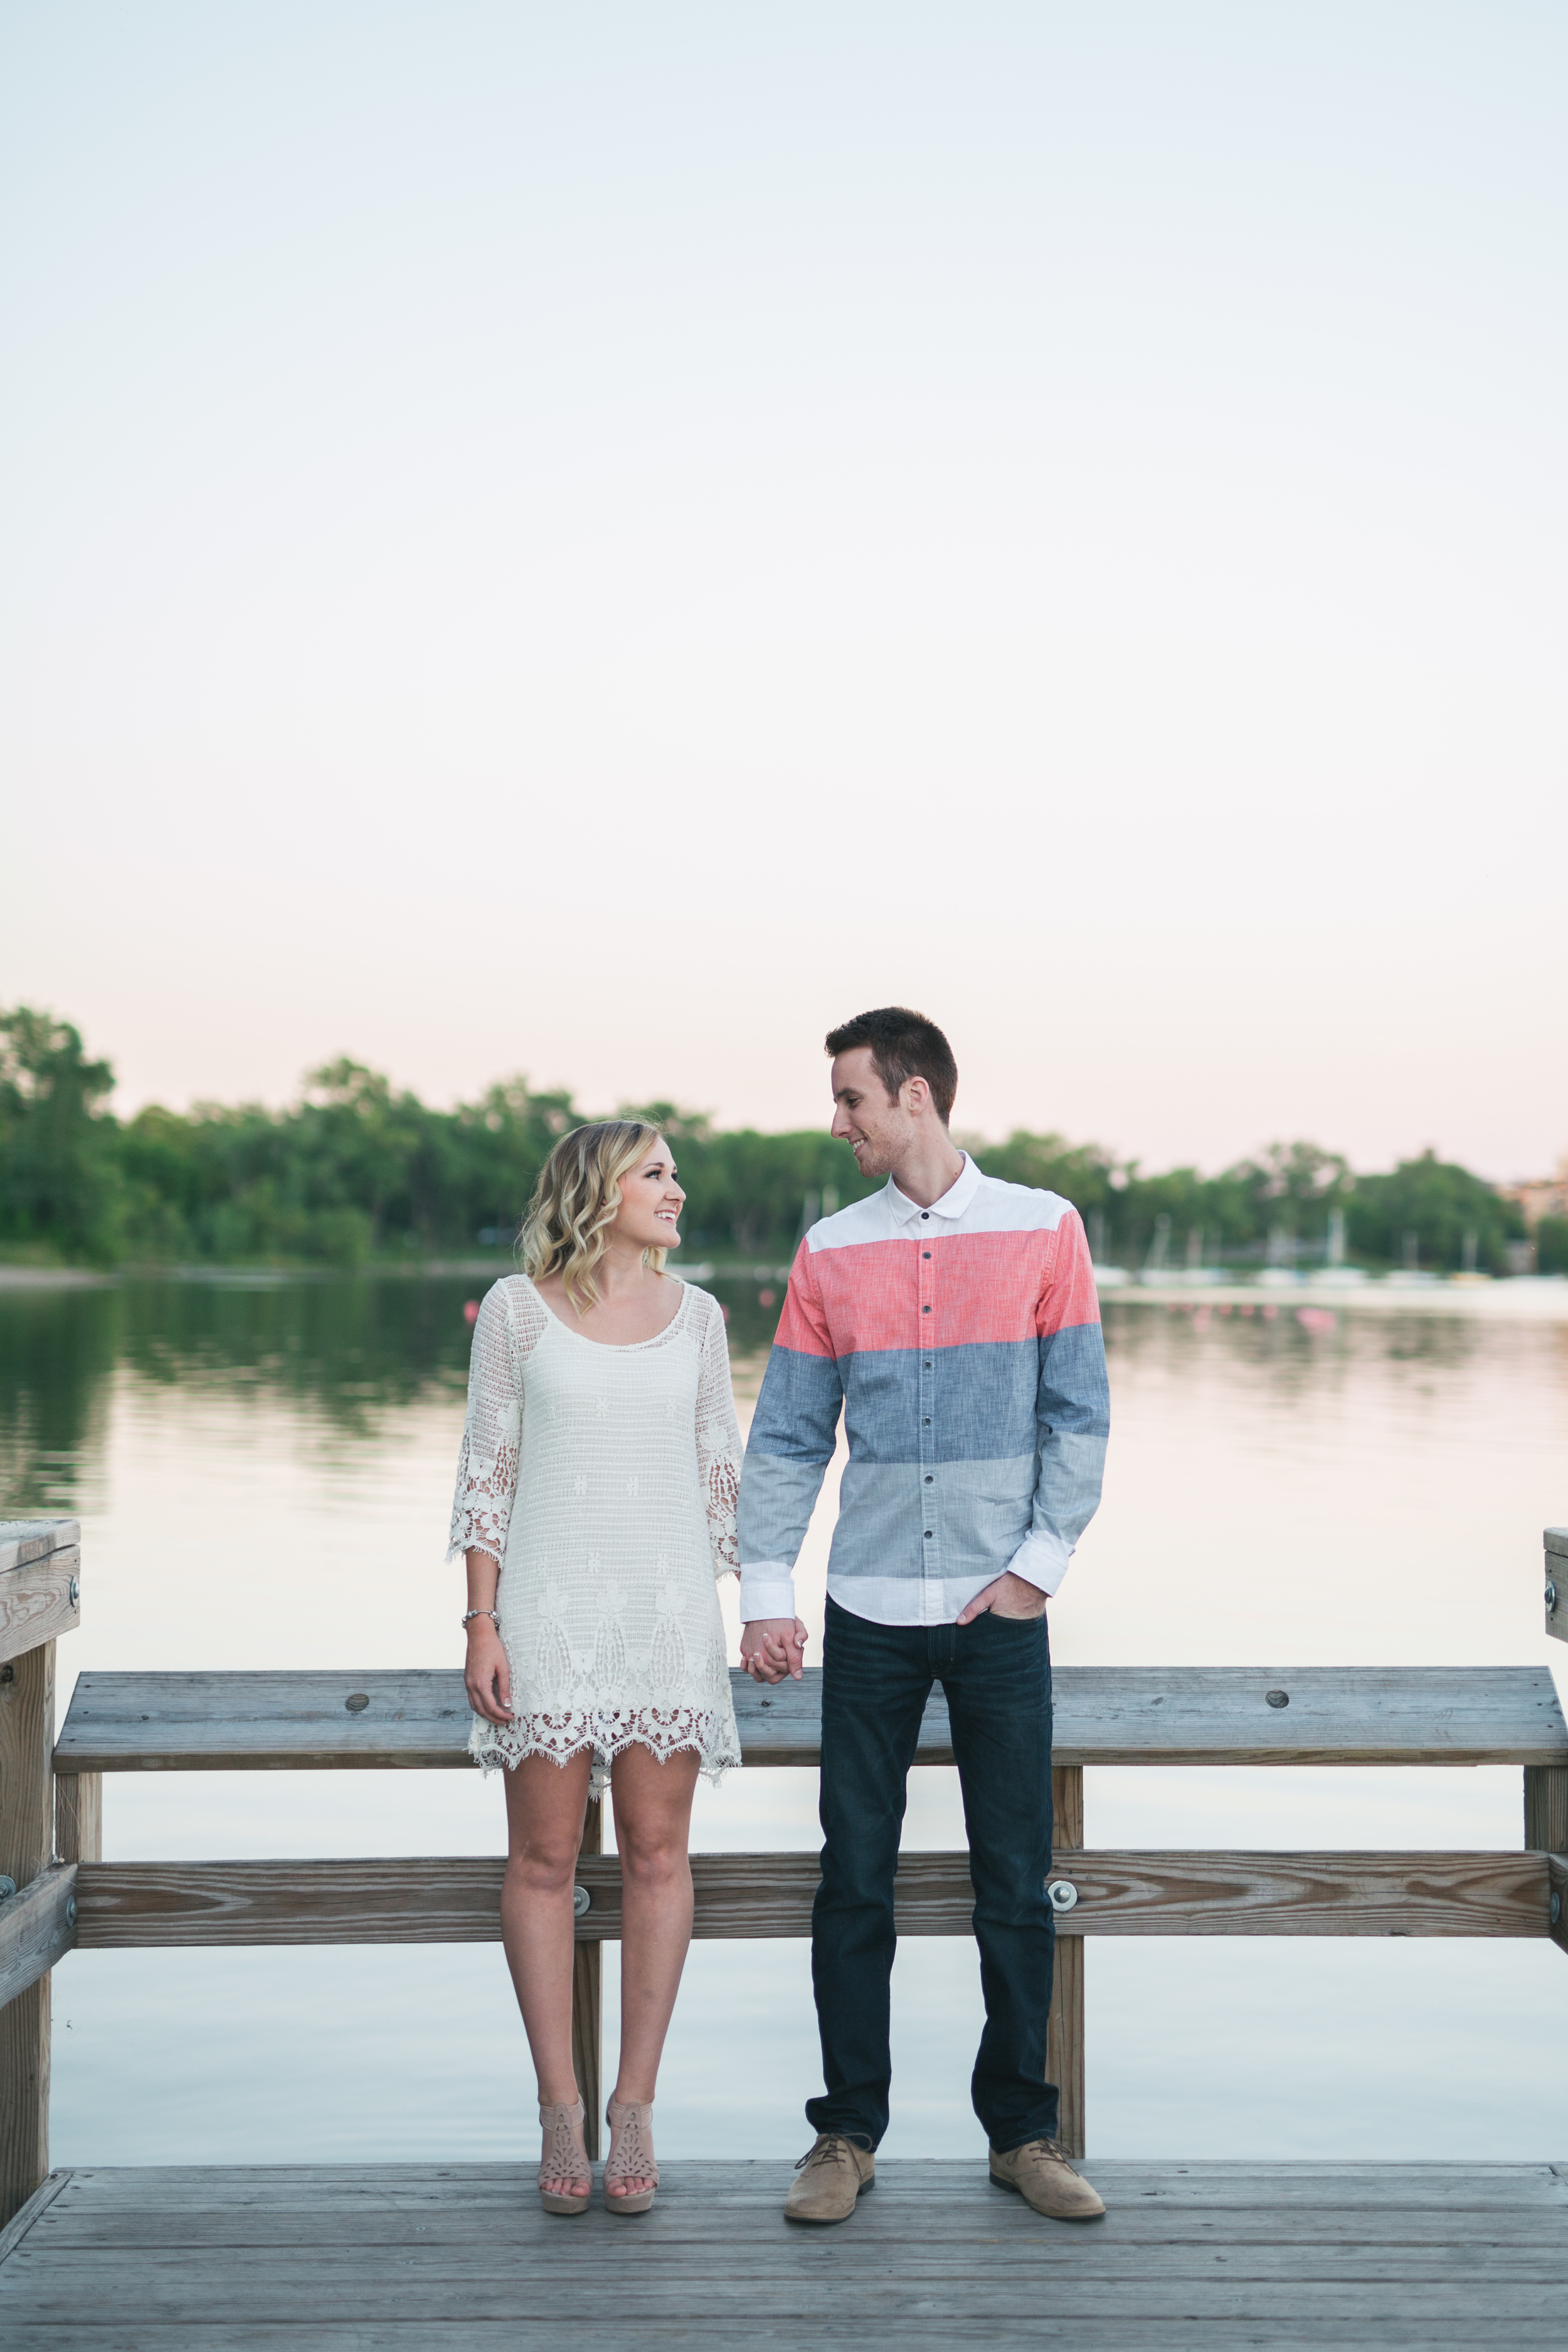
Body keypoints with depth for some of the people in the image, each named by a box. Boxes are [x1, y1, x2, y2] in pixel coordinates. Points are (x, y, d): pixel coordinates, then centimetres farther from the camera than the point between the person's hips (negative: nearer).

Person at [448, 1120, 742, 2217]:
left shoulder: (695, 1315, 8)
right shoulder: (518, 1308, 1)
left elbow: (721, 1471, 12)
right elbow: (488, 1471, 1)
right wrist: (481, 1623, -5)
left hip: (670, 1604, 2)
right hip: (550, 1604, -2)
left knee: (657, 1850, 1)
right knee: (545, 1855, 1)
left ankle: (636, 2108, 11)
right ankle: (561, 2113, 12)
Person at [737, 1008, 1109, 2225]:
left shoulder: (1043, 1229, 1)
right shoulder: (832, 1251, 6)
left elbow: (1079, 1415, 1)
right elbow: (787, 1437, 6)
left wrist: (1041, 1562, -6)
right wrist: (766, 1591, 0)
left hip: (1001, 1614, -1)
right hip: (871, 1617, 2)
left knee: (1016, 1886, 5)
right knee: (853, 1885, 5)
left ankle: (1023, 2131, 19)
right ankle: (847, 2134, 17)